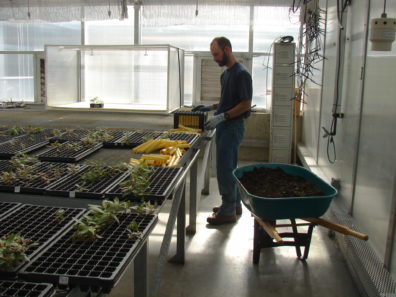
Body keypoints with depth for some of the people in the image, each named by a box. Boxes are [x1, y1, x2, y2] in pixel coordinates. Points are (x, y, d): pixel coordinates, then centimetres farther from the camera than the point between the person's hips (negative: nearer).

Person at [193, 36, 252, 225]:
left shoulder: (241, 74, -13)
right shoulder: (226, 73, 15)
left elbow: (245, 104, -16)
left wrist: (222, 116, -22)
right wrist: (210, 107, 11)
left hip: (233, 126, -9)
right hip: (224, 126, 9)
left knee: (224, 169, -6)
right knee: (229, 167, 15)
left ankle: (228, 211, 3)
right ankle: (235, 204, 27)